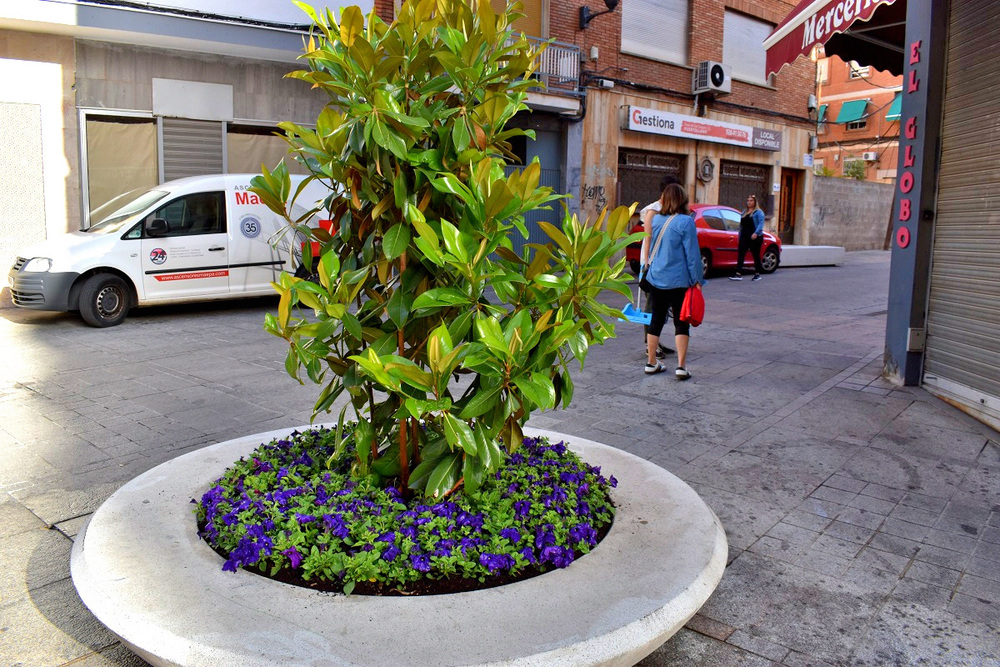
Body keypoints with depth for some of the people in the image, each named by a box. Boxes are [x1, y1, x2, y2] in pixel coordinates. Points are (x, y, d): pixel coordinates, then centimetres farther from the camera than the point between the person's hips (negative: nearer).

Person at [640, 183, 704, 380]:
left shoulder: (655, 219, 3)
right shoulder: (685, 221, -12)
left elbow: (648, 249, 15)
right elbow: (692, 253, -10)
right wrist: (697, 279, -4)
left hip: (656, 279, 5)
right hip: (679, 281, -5)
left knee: (656, 320, 13)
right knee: (681, 323, 3)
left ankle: (651, 363, 19)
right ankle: (681, 366, -1)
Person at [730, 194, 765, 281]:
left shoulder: (758, 212, -3)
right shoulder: (744, 212, 18)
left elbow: (761, 223, -14)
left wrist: (756, 233, -27)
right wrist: (740, 235, 15)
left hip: (754, 238, -6)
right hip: (744, 237, 6)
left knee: (756, 255, 4)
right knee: (740, 254, -6)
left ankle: (757, 274, 16)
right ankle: (738, 274, -10)